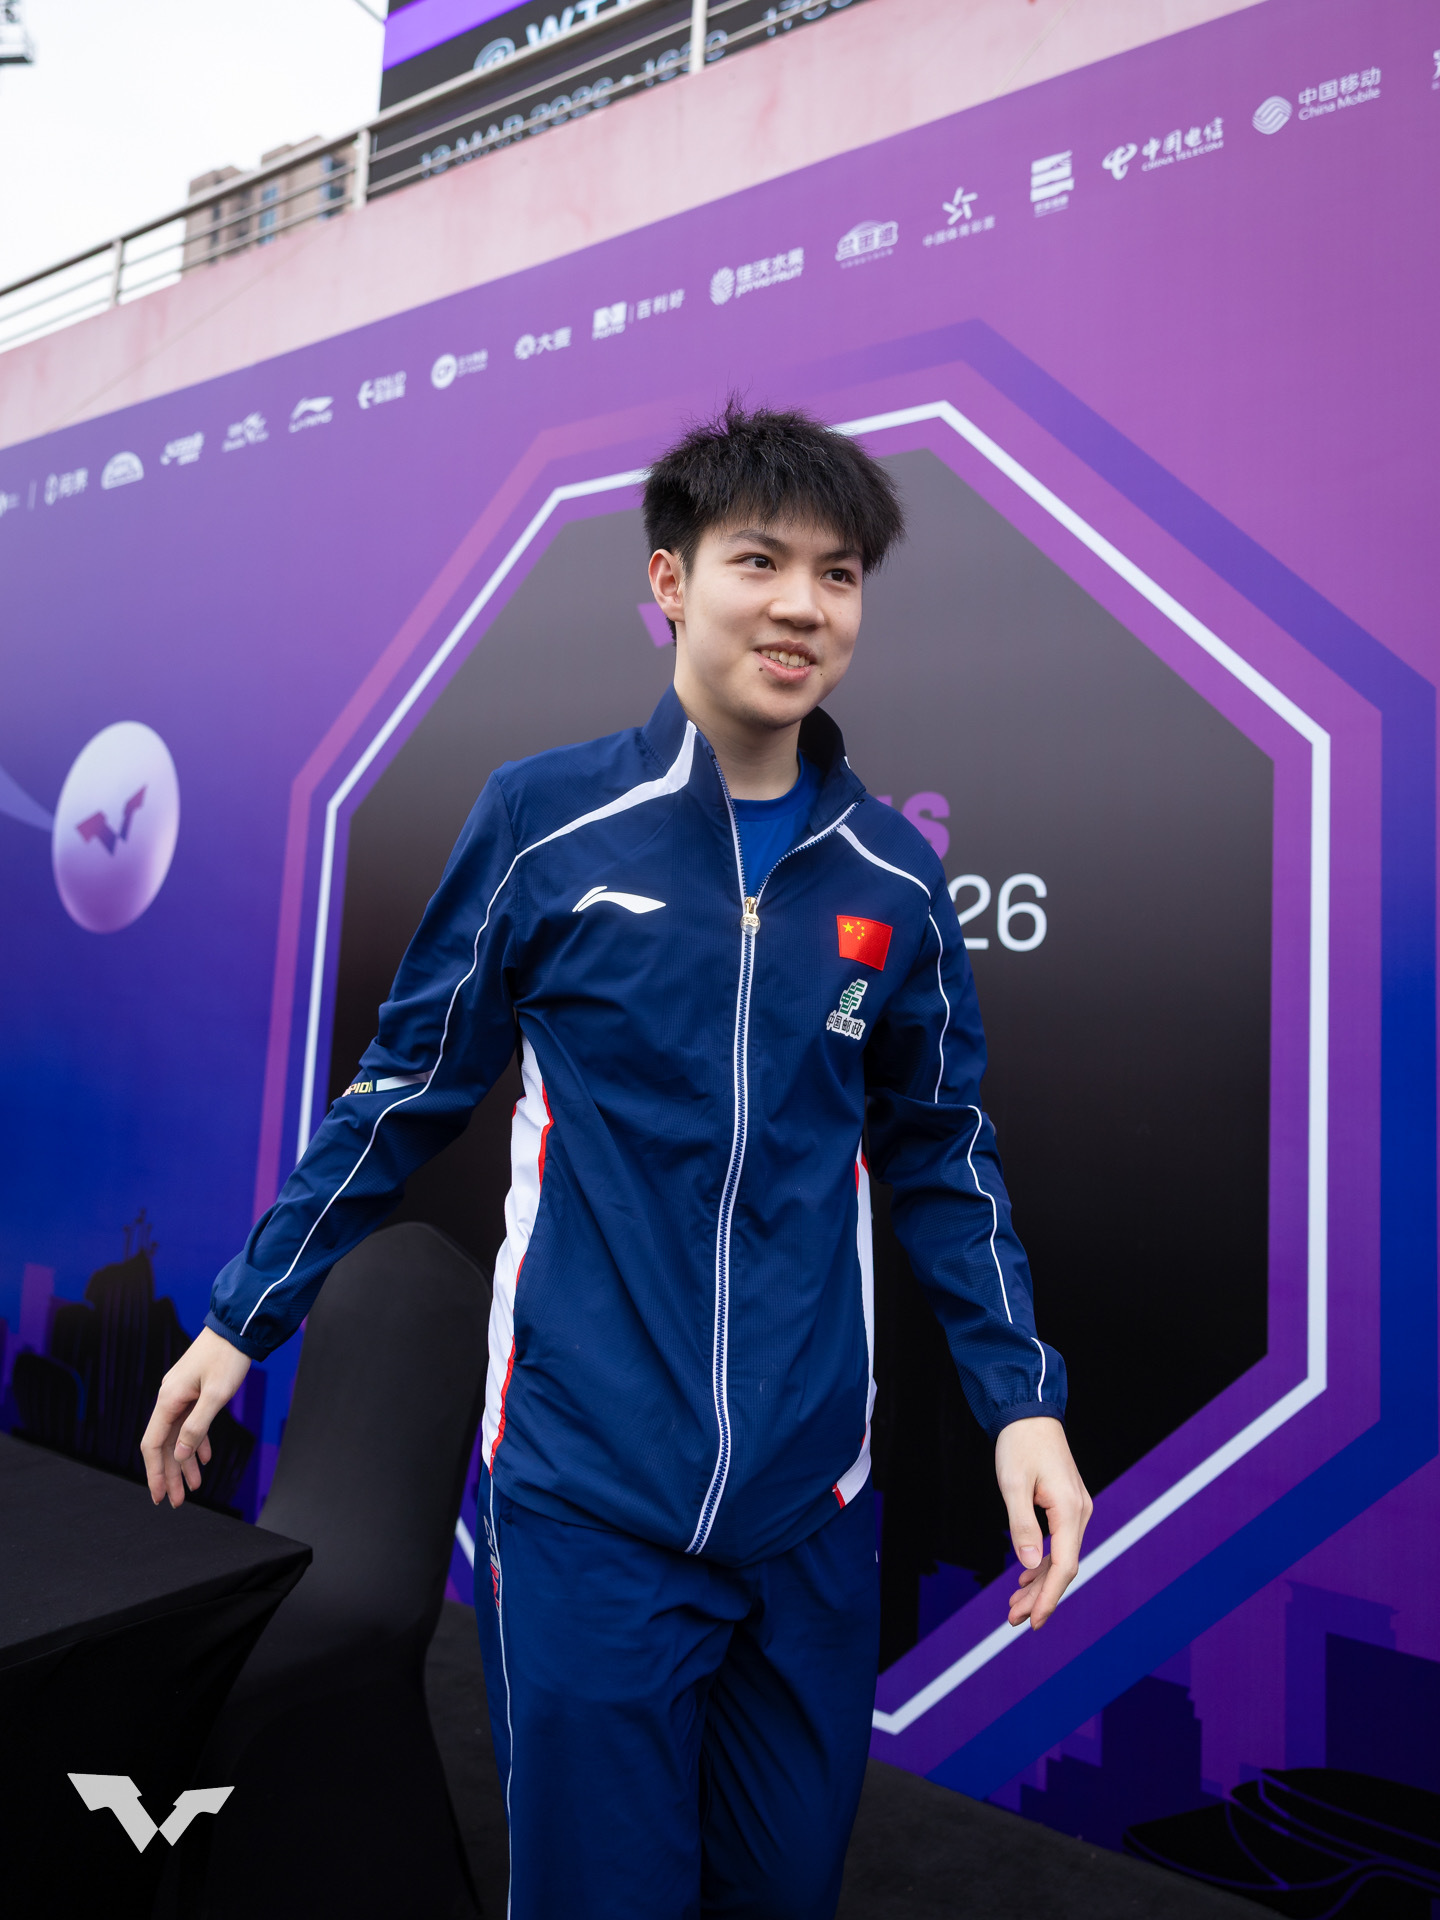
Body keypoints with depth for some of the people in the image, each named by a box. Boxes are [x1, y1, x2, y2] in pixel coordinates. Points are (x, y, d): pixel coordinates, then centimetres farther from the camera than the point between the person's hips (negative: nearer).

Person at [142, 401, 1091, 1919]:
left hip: (810, 1506, 4)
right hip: (584, 1498, -3)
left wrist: (1020, 1397, -1)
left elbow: (939, 1156, 8)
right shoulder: (544, 821, -7)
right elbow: (407, 1090, 2)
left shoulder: (894, 877, 1)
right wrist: (244, 1319, 6)